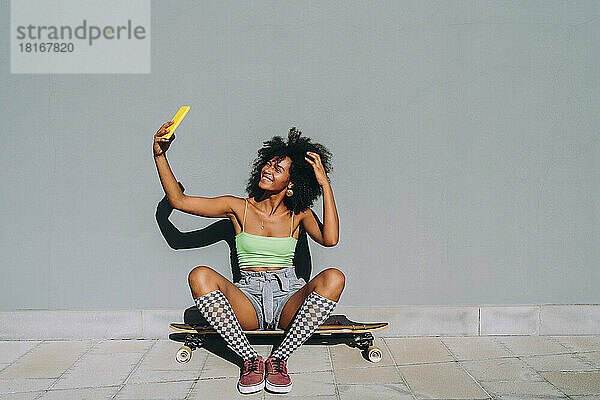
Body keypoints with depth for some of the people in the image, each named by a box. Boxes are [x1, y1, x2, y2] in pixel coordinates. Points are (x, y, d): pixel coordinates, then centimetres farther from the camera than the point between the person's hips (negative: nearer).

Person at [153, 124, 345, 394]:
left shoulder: (299, 214, 7)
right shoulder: (239, 208, 6)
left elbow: (330, 239, -14)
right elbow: (179, 201, 1)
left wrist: (325, 184, -12)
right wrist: (159, 155, -7)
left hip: (289, 300, 0)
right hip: (248, 301, 0)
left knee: (333, 278, -29)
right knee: (200, 276, -27)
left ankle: (278, 359, -21)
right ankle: (250, 360, -21)